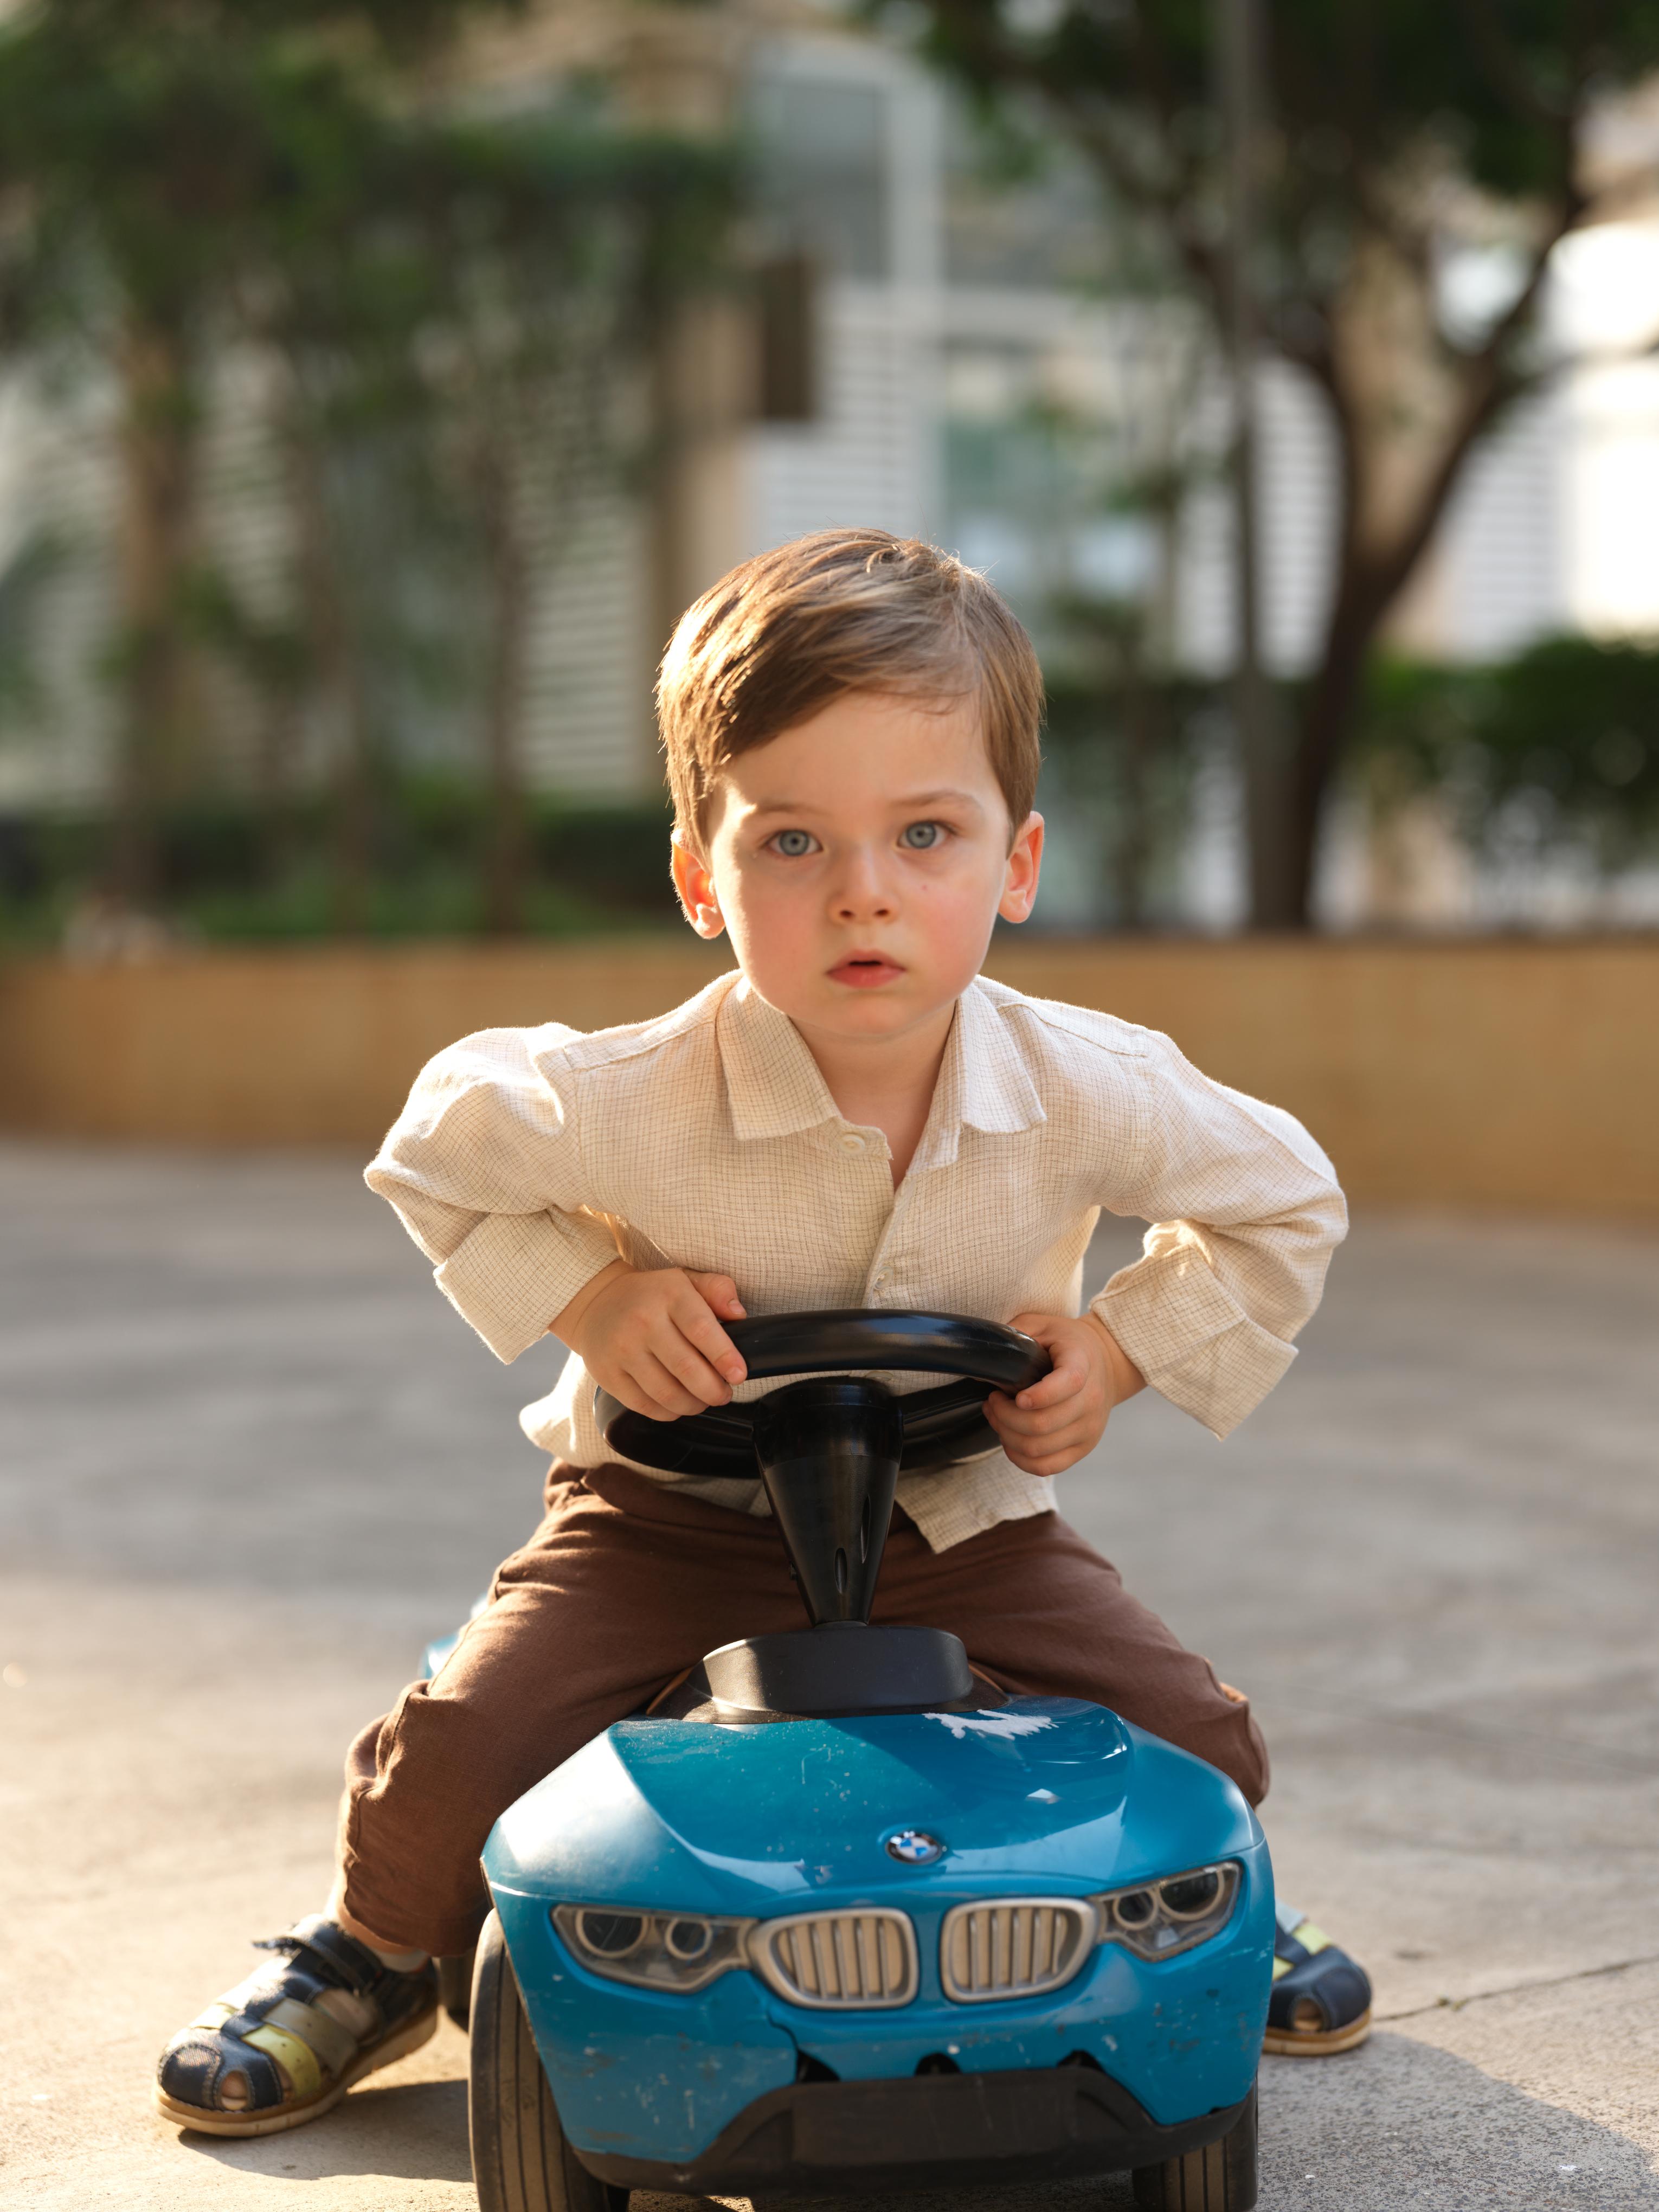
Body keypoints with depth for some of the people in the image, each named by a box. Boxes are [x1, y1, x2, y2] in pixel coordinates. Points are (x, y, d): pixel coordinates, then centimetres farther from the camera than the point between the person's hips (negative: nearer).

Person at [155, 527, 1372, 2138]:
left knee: (1196, 1745, -8)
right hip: (678, 1506, -2)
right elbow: (439, 1150, -5)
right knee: (465, 1748, -19)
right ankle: (376, 1952, 17)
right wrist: (587, 1299, -19)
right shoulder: (630, 1105, -27)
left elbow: (1282, 1205, -1)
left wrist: (1119, 1348, -12)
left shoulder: (1088, 1092, -21)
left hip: (962, 1516, 2)